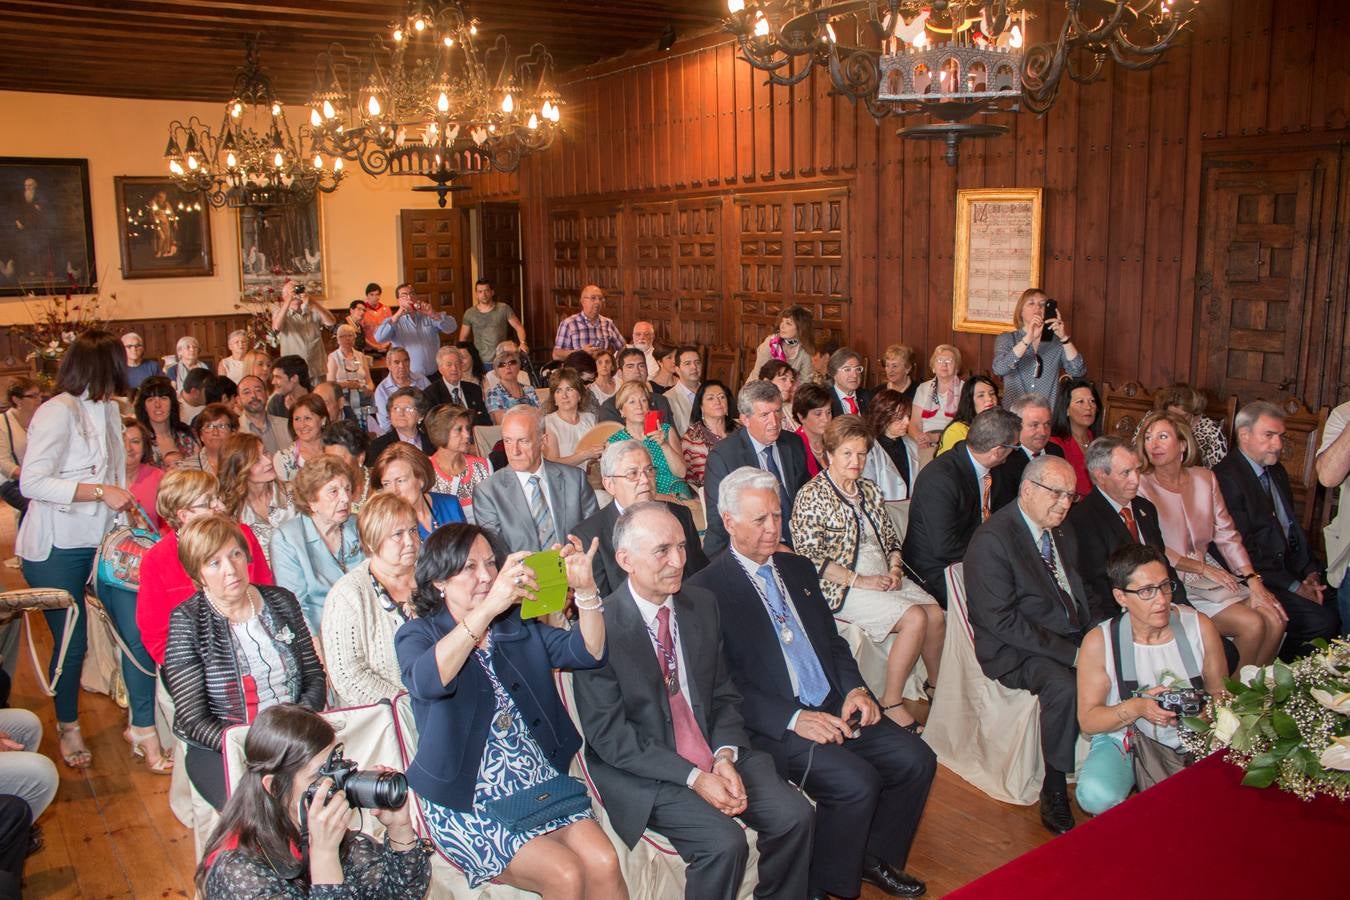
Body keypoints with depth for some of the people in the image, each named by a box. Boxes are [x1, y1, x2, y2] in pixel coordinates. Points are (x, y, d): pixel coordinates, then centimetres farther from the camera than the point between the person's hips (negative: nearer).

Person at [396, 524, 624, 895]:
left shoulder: (518, 626, 12)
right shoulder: (417, 635, -1)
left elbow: (588, 651, 0)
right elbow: (426, 681, -26)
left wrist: (585, 590, -19)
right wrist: (487, 608, -38)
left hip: (540, 782, 4)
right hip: (467, 801, -4)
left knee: (604, 863, -19)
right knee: (565, 874, -22)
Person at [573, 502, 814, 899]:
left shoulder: (703, 605, 3)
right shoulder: (601, 627, -16)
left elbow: (724, 695, 10)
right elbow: (609, 735, -16)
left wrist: (725, 756, -9)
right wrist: (693, 777, -20)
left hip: (714, 757, 6)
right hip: (643, 772, -6)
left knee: (794, 815, -10)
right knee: (724, 843, -24)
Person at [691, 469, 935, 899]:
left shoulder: (798, 569, 15)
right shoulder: (707, 589, -8)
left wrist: (854, 689, -1)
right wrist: (792, 718, -20)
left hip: (835, 707, 7)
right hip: (773, 726, -7)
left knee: (916, 760, -6)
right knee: (856, 783, -25)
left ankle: (875, 857, 18)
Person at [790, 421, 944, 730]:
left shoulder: (869, 490, 15)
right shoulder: (812, 496, -9)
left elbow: (891, 538, 20)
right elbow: (811, 558, -15)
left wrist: (895, 569, -1)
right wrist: (860, 581, -18)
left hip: (884, 578, 7)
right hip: (842, 588, -7)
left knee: (937, 615, -15)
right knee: (915, 618, -25)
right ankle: (891, 704, -13)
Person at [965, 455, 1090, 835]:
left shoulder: (1061, 532, 13)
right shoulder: (991, 540, -15)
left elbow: (1080, 592, 20)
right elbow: (1001, 621, -20)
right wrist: (1069, 651, -21)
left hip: (1073, 639, 8)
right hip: (1016, 651, -8)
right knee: (1064, 686, -32)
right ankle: (1055, 794, -16)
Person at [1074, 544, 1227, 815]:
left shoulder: (1200, 627, -5)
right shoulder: (1098, 642, -12)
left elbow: (1220, 693, 7)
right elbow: (1088, 721, -9)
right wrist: (1137, 707, -27)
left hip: (1192, 740, 3)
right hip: (1124, 741, -2)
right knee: (1096, 796, -32)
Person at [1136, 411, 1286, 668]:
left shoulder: (1204, 478, 8)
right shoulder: (1140, 486, -9)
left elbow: (1226, 534, 7)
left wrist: (1253, 581, -4)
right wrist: (1202, 568, -12)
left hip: (1210, 571, 6)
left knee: (1275, 621, -12)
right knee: (1251, 624, -19)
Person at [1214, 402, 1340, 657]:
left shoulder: (1277, 471, 16)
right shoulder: (1226, 478, -15)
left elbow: (1293, 526, 20)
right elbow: (1242, 550, -17)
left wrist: (1311, 571, 3)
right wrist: (1294, 587, -16)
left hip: (1292, 567, 9)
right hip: (1260, 578, -9)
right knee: (1322, 621, -22)